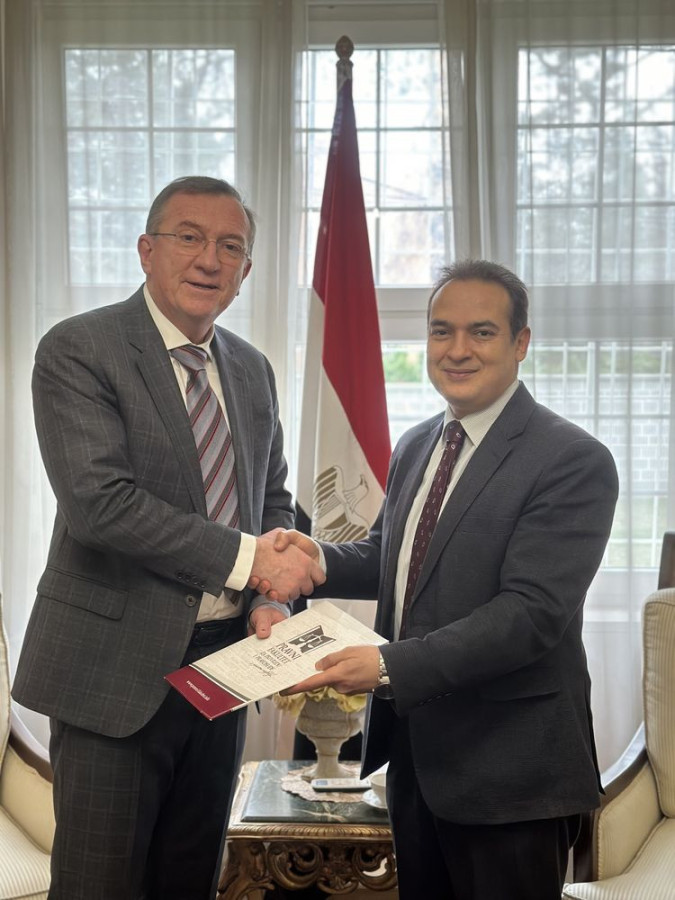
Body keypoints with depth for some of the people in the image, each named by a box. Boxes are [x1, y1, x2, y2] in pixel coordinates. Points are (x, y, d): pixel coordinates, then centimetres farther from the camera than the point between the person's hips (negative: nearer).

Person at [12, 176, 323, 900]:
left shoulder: (252, 370, 11)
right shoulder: (77, 350, -11)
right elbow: (98, 500, -22)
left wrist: (271, 599, -3)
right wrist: (246, 560, -20)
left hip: (222, 663, 6)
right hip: (116, 670, -6)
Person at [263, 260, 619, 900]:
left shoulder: (574, 462, -16)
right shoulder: (414, 446, 9)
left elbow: (532, 612, -24)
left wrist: (391, 665, -31)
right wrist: (320, 560, -4)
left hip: (506, 763, -7)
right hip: (412, 744, 7)